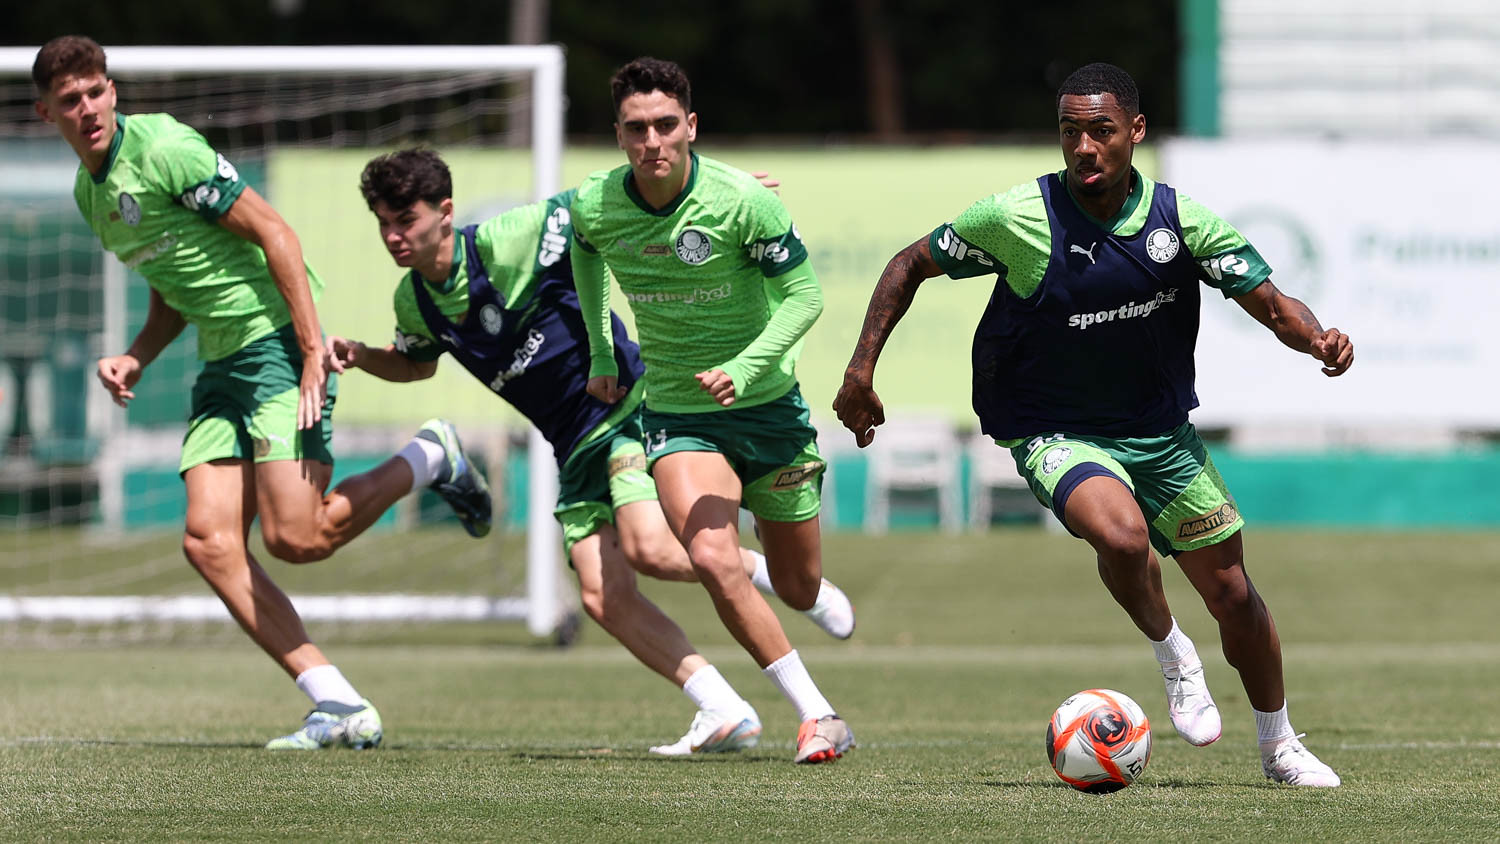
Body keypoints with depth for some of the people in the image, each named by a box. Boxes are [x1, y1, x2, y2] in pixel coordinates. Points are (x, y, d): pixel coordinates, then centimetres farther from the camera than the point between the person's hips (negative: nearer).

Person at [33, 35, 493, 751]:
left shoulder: (162, 148, -13)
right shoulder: (89, 193, 14)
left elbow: (273, 232, -15)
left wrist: (313, 350, -21)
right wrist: (135, 358, 7)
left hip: (275, 338, -8)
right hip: (220, 367, 8)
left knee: (294, 537, -17)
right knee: (210, 542, -9)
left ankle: (428, 459, 10)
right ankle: (342, 708, -8)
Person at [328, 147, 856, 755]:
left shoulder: (507, 243, -17)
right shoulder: (414, 301, 4)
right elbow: (416, 362, 27)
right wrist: (359, 357, 6)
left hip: (629, 407, -7)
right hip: (576, 449, 7)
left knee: (648, 548, -28)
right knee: (603, 596, -10)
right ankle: (725, 713, -2)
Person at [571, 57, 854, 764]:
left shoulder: (742, 201, -20)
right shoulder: (595, 205, -11)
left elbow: (803, 295, -13)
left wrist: (745, 367, -27)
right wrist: (600, 352, 19)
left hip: (766, 404, 0)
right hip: (676, 413, 0)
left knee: (798, 591, 12)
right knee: (714, 561, -26)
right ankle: (816, 715, -15)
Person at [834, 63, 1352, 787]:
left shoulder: (1181, 220, -11)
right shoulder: (1016, 218, -17)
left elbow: (1272, 305, -7)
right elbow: (911, 265, -2)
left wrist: (1318, 340, -30)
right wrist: (861, 369, -7)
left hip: (1161, 429, 3)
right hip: (1055, 434, -3)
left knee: (1232, 594, 7)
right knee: (1123, 537, -34)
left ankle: (1279, 746, 32)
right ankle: (1172, 657, -2)